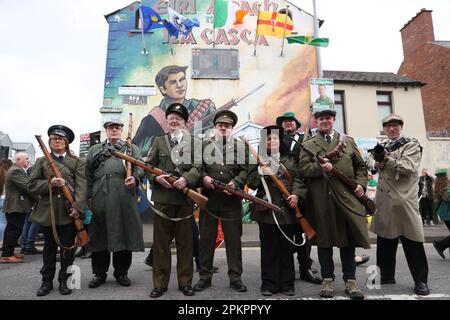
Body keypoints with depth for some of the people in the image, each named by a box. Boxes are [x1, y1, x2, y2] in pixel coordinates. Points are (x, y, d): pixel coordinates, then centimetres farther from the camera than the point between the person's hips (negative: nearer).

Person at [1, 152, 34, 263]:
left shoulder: (17, 170, 17)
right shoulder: (16, 171, -18)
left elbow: (27, 185, 16)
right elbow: (27, 186, -24)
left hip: (14, 206, 11)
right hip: (16, 206, -11)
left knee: (11, 230, 16)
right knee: (14, 230, -6)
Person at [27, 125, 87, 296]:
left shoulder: (76, 161, 5)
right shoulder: (41, 161, 10)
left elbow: (81, 186, -6)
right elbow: (31, 185, 4)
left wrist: (78, 207, -19)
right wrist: (49, 184, -14)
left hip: (69, 211, -1)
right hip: (47, 211, 1)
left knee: (68, 247, 6)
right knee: (49, 247, 12)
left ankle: (64, 281, 20)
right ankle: (47, 281, 26)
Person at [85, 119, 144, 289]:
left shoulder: (132, 148, 16)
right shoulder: (95, 150, 19)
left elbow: (139, 168, 4)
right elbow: (88, 175, 13)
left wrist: (134, 179, -17)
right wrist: (89, 196, 4)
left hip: (124, 199, -1)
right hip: (100, 200, 1)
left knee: (124, 234, 3)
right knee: (99, 235, 6)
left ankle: (121, 273, 18)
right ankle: (99, 273, 21)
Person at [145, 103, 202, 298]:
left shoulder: (195, 142, 9)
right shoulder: (159, 141, 13)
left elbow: (197, 166, -3)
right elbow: (148, 165, 8)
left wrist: (186, 179, -21)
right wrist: (156, 177, -12)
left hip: (186, 198, 0)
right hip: (162, 198, 1)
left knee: (185, 243, 8)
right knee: (161, 243, 7)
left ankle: (185, 282, 21)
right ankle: (160, 283, 20)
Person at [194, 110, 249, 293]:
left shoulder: (240, 147, 10)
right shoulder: (204, 145, 12)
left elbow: (245, 170, 2)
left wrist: (236, 182, -15)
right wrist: (203, 177, -13)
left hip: (232, 200, 0)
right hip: (208, 199, 1)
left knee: (234, 239, 6)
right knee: (206, 239, 8)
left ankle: (235, 277, 19)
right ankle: (205, 276, 22)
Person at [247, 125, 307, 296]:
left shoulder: (289, 159, 14)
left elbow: (298, 179, 6)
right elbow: (251, 182, -1)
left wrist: (296, 194, -12)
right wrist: (261, 173, -19)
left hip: (287, 209, 2)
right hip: (267, 209, -2)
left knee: (286, 247, 9)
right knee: (269, 248, 3)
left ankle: (287, 284, 21)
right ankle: (269, 284, 15)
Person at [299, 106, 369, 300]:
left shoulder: (348, 141, 15)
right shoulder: (308, 145, 9)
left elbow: (360, 166, 15)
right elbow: (303, 168, -3)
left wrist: (360, 184, -1)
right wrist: (320, 167, -20)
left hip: (347, 196, 2)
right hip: (322, 199, -1)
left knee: (348, 239, 7)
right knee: (324, 239, 6)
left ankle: (350, 280, 20)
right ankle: (327, 280, 19)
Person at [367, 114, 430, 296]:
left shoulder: (411, 145, 0)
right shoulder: (381, 145, 17)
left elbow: (409, 167, -13)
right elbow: (369, 161, 8)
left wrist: (387, 161, -24)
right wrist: (377, 164, -13)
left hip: (404, 199, -5)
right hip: (384, 200, 5)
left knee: (412, 241, -1)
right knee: (384, 239, 11)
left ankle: (420, 280, 12)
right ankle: (386, 276, 24)